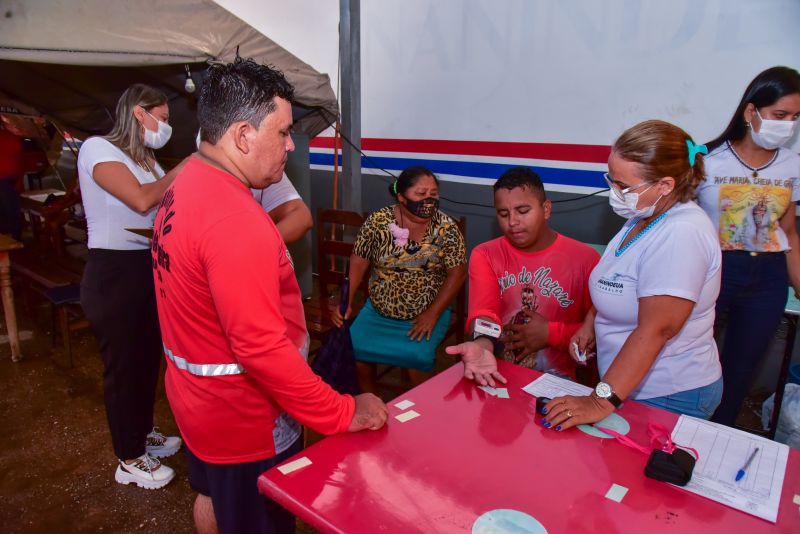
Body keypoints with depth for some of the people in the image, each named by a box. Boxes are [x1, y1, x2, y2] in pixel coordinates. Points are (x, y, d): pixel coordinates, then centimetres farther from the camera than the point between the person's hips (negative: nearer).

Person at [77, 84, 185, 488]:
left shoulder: (144, 159, 14)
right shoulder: (98, 148, -11)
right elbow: (141, 200, -25)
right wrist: (182, 170, -12)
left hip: (148, 270, 8)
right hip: (114, 274, -8)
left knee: (148, 357, 18)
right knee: (122, 364, 4)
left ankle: (143, 434, 39)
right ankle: (130, 460, 22)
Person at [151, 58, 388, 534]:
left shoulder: (185, 188, 1)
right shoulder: (235, 220, -31)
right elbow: (262, 348, -32)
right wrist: (343, 414, -24)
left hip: (198, 399, 9)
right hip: (245, 421, -9)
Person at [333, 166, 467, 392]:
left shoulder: (446, 228, -8)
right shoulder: (378, 221, -6)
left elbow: (457, 273, -8)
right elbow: (358, 263, -2)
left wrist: (432, 314, -15)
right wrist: (346, 302, -12)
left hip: (427, 313, -2)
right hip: (378, 310, 2)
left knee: (417, 357, -26)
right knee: (352, 350, -15)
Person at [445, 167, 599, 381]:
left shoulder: (584, 258, -1)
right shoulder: (484, 255, 3)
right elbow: (484, 312, -12)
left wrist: (550, 334, -9)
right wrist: (482, 345, -33)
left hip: (556, 378, 0)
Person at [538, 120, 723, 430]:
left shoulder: (680, 235, -27)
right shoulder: (645, 217, 3)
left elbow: (656, 329, -31)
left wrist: (602, 402, -30)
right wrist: (591, 322, 3)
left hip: (668, 400, -8)